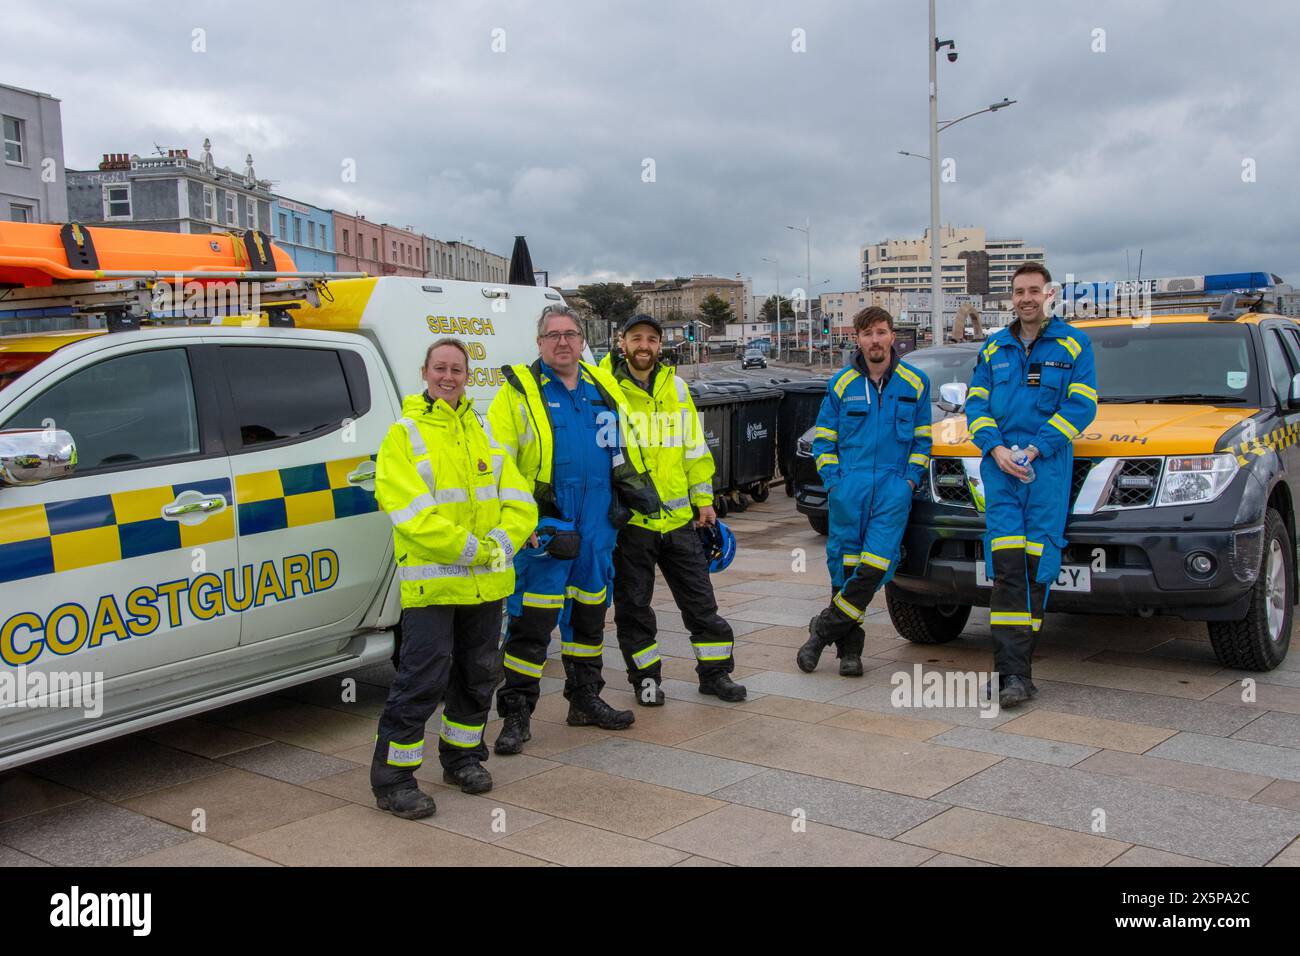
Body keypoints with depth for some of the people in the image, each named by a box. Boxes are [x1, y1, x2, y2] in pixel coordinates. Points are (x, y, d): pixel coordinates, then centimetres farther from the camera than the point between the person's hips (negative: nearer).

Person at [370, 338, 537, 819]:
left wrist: (498, 546, -11)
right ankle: (393, 778, 6)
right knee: (422, 681, -6)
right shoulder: (403, 436, -5)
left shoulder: (484, 434, 13)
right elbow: (412, 514, -15)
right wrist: (475, 550, -18)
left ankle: (463, 756, 34)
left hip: (487, 583, 6)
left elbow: (519, 504, 8)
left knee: (478, 676, 16)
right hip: (431, 583, -6)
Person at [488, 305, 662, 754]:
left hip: (597, 527, 6)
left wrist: (638, 489, 19)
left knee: (590, 614, 16)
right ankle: (516, 713, 5)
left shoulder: (604, 388, 12)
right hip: (544, 527, -5)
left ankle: (586, 699, 31)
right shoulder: (519, 390, -4)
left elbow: (624, 448, 25)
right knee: (531, 622, -5)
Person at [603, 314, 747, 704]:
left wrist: (703, 499, 11)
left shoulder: (676, 387, 9)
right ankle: (646, 678, 22)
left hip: (678, 517, 4)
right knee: (633, 606, 7)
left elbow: (695, 448, 14)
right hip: (629, 519, -4)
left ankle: (714, 673, 23)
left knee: (700, 600, 10)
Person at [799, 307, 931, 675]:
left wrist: (911, 478, 3)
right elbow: (823, 437, 12)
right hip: (848, 488, 1)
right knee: (844, 564, 1)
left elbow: (922, 438, 15)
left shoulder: (915, 383, 8)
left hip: (894, 488, 0)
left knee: (876, 565, -13)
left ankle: (824, 629, 2)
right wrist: (832, 480, 0)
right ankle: (849, 647, 13)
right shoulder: (841, 383, 7)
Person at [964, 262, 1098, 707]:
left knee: (1037, 564, -3)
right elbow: (976, 404, 13)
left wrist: (1034, 448, -10)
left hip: (1048, 466, -1)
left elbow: (1081, 405, -1)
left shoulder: (1074, 344, 8)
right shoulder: (993, 348, 17)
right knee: (1007, 565, -11)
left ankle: (1016, 666, 6)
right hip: (1000, 465, 2)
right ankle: (1012, 672, -13)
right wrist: (996, 448, -5)